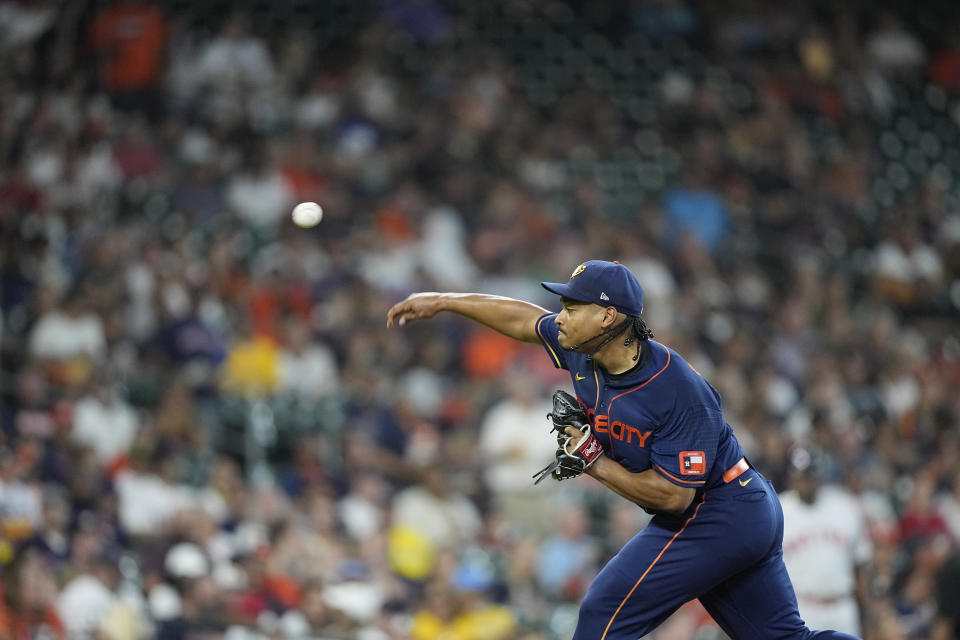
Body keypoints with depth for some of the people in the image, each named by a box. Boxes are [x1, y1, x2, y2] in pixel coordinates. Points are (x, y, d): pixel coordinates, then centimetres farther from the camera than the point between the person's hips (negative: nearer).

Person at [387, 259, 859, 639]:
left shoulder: (681, 395, -27)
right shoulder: (583, 352, -3)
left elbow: (674, 496, -26)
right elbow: (525, 319, 15)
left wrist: (598, 466, -18)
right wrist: (443, 302, 19)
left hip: (710, 519, -9)